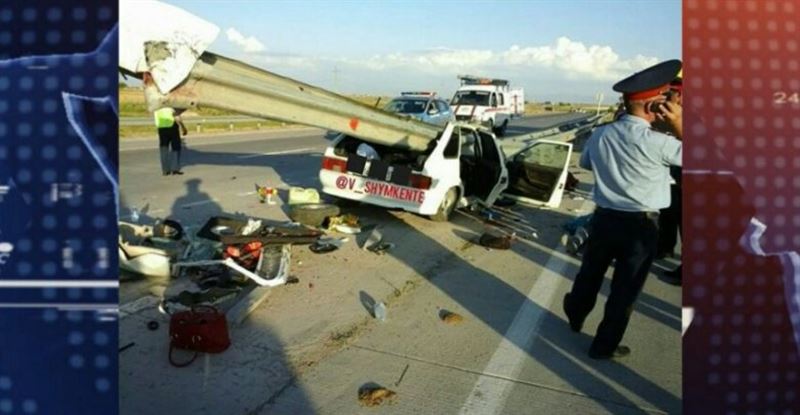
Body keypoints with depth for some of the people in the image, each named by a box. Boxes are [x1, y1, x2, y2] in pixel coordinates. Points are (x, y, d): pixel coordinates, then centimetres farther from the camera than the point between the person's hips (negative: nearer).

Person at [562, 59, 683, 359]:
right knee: (625, 288, 10)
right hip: (641, 224, -5)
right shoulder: (656, 142, -21)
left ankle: (575, 316, 48)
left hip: (604, 217, 5)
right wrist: (679, 124, -8)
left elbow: (585, 162, 17)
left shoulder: (601, 135, -2)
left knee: (590, 272, 24)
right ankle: (604, 345, 23)